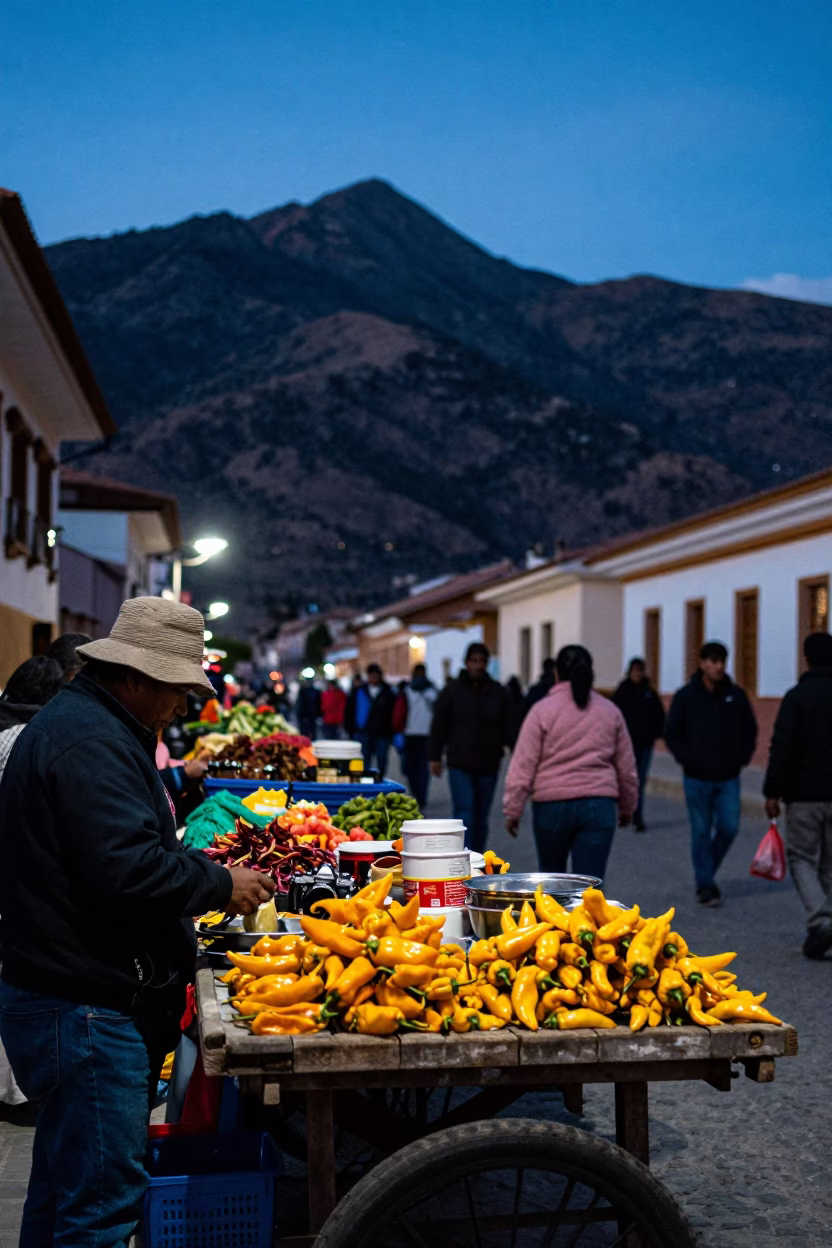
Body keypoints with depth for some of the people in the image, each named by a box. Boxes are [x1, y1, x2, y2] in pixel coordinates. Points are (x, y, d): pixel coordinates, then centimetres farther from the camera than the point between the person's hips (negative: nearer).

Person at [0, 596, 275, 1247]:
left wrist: (201, 866, 14)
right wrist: (219, 883, -13)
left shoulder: (76, 722, 16)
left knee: (65, 1190, 21)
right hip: (86, 1013, -11)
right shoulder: (90, 740, -19)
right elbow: (126, 872, -27)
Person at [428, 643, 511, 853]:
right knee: (465, 812, -12)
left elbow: (507, 726, 7)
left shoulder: (498, 692, 5)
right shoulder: (452, 690, 0)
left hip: (488, 764, 3)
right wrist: (434, 756, 0)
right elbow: (439, 726, 2)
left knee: (481, 818, 10)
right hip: (460, 763, -3)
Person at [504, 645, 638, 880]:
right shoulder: (610, 711, 7)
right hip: (599, 806, 2)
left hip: (552, 805, -1)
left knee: (551, 876, 19)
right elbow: (627, 767, 13)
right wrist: (627, 806, 26)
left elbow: (523, 765, -6)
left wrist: (512, 810, 0)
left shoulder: (543, 710, -3)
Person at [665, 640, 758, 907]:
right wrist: (688, 760, -9)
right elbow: (672, 733, 1)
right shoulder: (686, 696, -3)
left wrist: (742, 758, 2)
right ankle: (705, 885, 12)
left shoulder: (736, 695, 4)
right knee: (701, 832, 2)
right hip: (697, 778, -2)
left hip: (729, 777, 2)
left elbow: (750, 730, 14)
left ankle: (707, 871, 23)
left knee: (729, 828, -1)